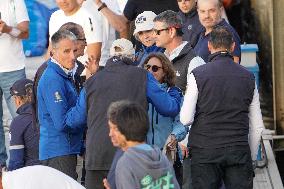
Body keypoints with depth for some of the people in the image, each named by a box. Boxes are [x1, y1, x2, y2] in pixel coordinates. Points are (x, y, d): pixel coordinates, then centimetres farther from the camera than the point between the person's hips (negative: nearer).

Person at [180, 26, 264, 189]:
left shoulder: (197, 75, -3)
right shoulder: (248, 77, 6)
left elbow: (186, 119, -7)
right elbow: (257, 127, 9)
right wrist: (252, 157, 20)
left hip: (205, 152, -2)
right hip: (239, 152, 2)